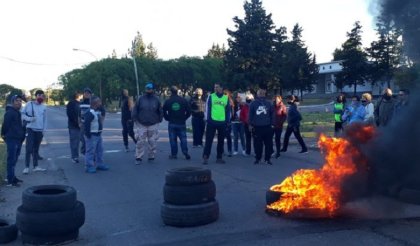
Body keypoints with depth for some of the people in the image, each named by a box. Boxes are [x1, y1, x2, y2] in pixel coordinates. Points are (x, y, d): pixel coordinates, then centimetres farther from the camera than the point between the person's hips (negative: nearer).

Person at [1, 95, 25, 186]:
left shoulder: (18, 113, 17)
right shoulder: (9, 113, -13)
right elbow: (5, 125, -16)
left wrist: (22, 135, 17)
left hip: (18, 139, 10)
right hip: (12, 139, -9)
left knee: (14, 160, 17)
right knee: (11, 160, -8)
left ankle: (12, 177, 27)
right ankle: (10, 181, -6)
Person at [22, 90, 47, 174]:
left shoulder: (43, 107, 6)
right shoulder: (29, 104, -3)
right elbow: (22, 113, -1)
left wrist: (43, 129, 6)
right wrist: (29, 118, -17)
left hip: (39, 130, 3)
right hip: (30, 129, -3)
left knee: (36, 149, 11)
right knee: (29, 148, -8)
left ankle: (35, 166, 17)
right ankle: (26, 167, -3)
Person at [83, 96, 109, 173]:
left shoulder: (98, 112, 10)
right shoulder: (90, 113, -20)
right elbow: (86, 124, -25)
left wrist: (100, 131, 15)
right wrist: (88, 134, -24)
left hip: (98, 135, 10)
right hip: (92, 136, -10)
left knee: (100, 150, 16)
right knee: (90, 151, -4)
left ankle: (100, 164, 27)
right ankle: (89, 167, 2)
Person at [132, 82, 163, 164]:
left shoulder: (156, 100, 3)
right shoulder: (140, 99, 1)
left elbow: (160, 111, 10)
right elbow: (135, 110, 3)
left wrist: (159, 120, 4)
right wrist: (135, 119, -3)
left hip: (153, 125, 1)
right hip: (141, 125, -1)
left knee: (152, 142, 5)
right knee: (140, 142, -2)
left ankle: (151, 156, 19)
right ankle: (138, 158, 6)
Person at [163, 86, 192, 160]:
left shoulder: (167, 101, -4)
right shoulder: (183, 100, -1)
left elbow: (164, 112, -1)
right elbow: (189, 111, 0)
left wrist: (168, 119, 12)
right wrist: (184, 118, 11)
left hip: (172, 124, -1)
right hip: (182, 123, 1)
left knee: (173, 140, 5)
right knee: (183, 138, 6)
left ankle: (174, 154, 8)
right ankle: (185, 152, -4)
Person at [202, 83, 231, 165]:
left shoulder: (226, 98, 9)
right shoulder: (211, 96, 3)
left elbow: (228, 110, 11)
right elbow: (207, 108, 0)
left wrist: (227, 121, 5)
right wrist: (208, 119, -7)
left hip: (222, 123, 3)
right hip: (212, 122, -3)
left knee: (221, 141, 9)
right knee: (209, 140, -3)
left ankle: (219, 157, 18)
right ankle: (205, 157, 1)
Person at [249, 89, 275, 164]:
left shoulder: (269, 104, 8)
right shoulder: (253, 104, 3)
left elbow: (272, 114, 9)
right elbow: (250, 115, 4)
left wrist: (272, 124, 4)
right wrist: (251, 124, -1)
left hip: (267, 127, 1)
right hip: (257, 127, -1)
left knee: (268, 144, 2)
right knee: (257, 144, 2)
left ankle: (267, 159, 11)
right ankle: (257, 158, 14)